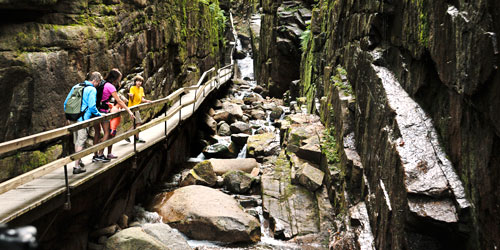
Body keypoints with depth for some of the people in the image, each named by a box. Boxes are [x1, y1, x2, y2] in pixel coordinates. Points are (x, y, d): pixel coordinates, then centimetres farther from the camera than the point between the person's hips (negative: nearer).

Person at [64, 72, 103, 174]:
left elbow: (66, 103, 17)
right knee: (81, 142, -4)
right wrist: (100, 115, -1)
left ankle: (78, 161, 34)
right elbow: (92, 106, -17)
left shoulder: (76, 87, 15)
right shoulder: (92, 90, -8)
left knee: (77, 141, 20)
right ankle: (77, 167, -4)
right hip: (83, 119, -8)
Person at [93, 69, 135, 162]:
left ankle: (95, 155, 17)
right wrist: (129, 111, -9)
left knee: (97, 133, 13)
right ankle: (100, 155, 1)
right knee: (106, 133, 3)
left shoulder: (102, 84, 14)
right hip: (103, 111, -8)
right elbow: (119, 101, -12)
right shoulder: (110, 86, -10)